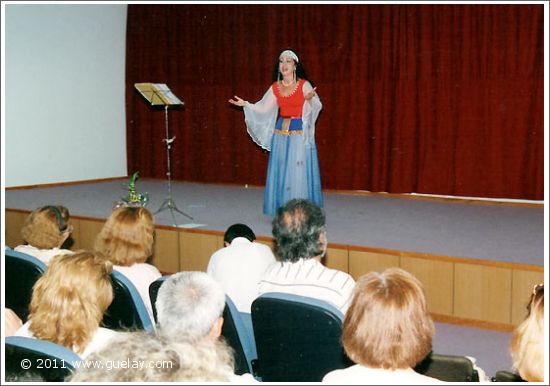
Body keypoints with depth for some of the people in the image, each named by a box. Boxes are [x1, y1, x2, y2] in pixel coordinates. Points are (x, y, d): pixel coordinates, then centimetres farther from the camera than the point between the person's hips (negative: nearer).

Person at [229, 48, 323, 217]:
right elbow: (264, 109, 11)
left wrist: (310, 99, -31)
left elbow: (318, 106, -11)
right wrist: (246, 104, -1)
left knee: (299, 174, -4)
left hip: (299, 135, -4)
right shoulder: (275, 87, 9)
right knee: (280, 174, 5)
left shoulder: (304, 85, -4)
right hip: (280, 134, 4)